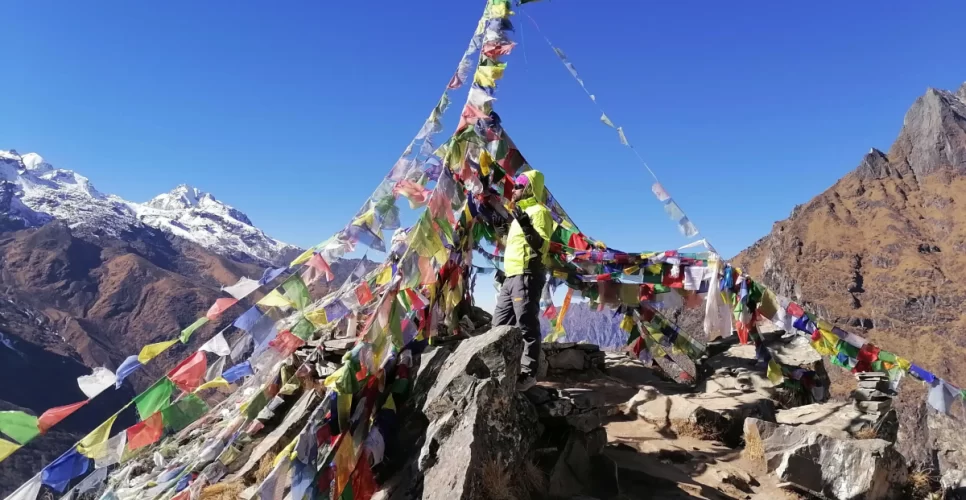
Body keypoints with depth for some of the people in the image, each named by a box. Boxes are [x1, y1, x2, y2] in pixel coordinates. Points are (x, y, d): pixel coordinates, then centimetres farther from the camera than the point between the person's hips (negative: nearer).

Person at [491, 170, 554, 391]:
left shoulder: (538, 211, -6)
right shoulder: (522, 212, 24)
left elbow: (542, 245, -18)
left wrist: (526, 225, -28)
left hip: (527, 275, -10)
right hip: (513, 276, 11)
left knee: (527, 326, -10)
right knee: (500, 324, 11)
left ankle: (528, 373, -7)